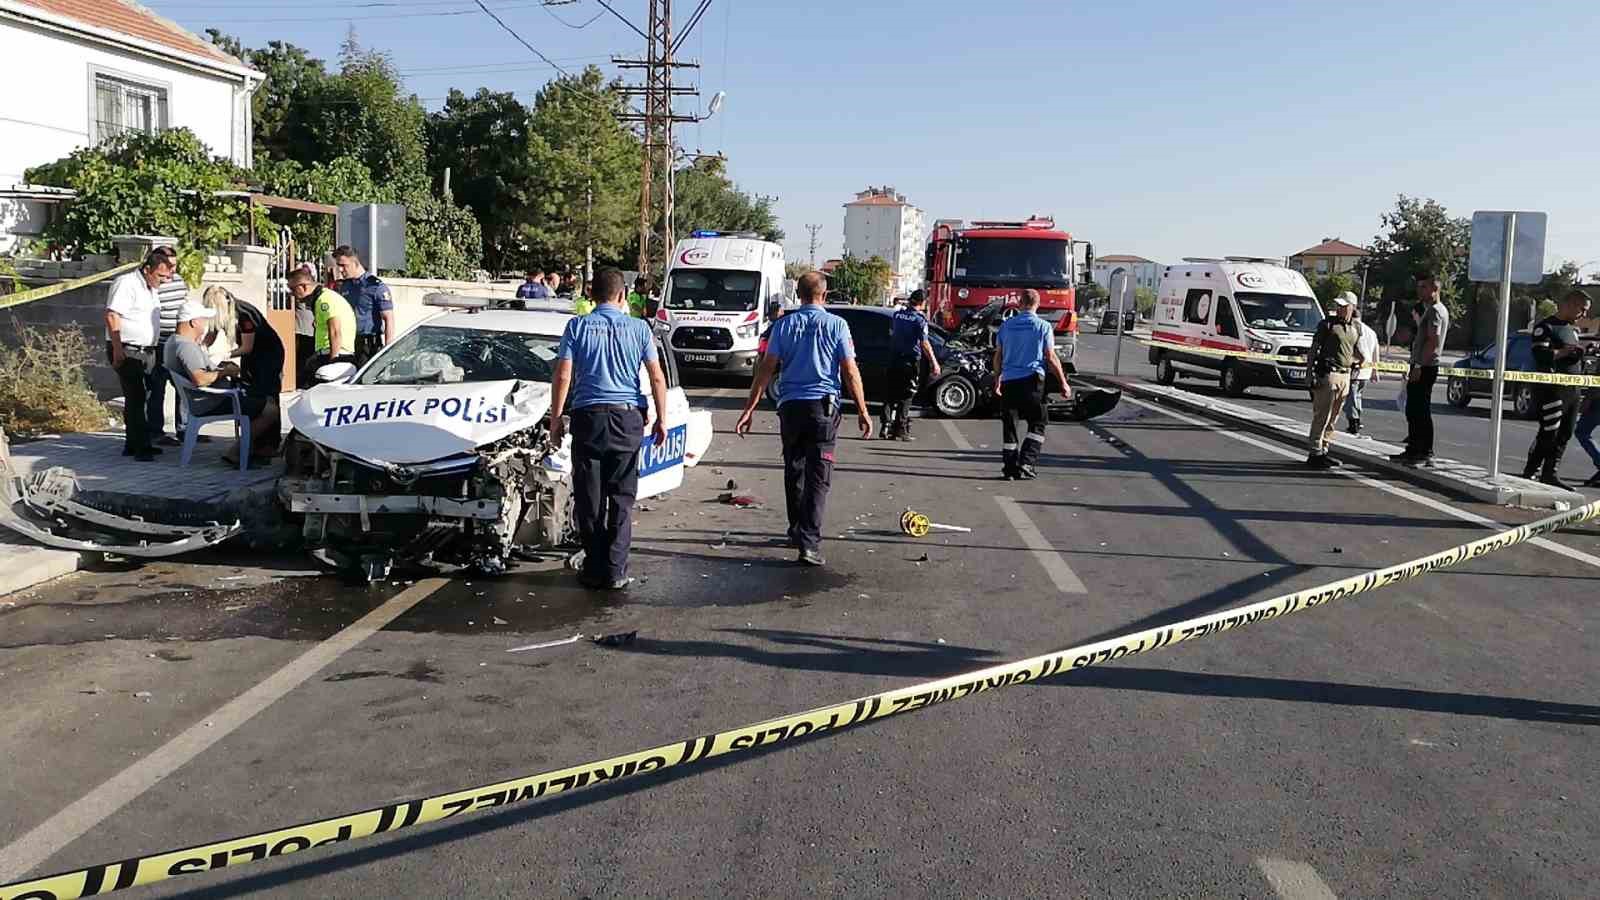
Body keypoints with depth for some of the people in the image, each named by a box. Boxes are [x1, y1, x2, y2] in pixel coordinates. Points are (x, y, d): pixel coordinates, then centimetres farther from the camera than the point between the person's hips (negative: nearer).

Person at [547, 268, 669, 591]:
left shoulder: (577, 326, 1)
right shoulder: (638, 328, 3)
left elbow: (563, 377, -2)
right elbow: (657, 378, 2)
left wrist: (555, 419, 5)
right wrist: (661, 419, 9)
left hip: (588, 417, 0)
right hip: (627, 418, 1)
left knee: (588, 497, 7)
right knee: (621, 498, 7)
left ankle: (594, 568, 10)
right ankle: (615, 570, 5)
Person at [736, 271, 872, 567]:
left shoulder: (784, 324, 4)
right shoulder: (836, 325, -1)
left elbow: (766, 368, 0)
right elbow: (850, 372, -3)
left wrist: (749, 408, 3)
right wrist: (862, 411, 4)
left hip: (790, 406, 3)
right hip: (823, 407, -2)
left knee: (793, 471, 18)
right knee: (818, 477, -4)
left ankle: (797, 531, 28)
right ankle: (809, 542, -14)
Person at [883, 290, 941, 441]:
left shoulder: (897, 314, 5)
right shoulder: (920, 319, -12)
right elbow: (924, 343, -17)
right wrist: (934, 362, -15)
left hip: (894, 359, 5)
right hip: (911, 361, -5)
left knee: (891, 394, 10)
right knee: (906, 397, 3)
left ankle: (887, 427, 5)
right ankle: (901, 429, 2)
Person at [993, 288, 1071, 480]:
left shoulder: (1006, 325, 7)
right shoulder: (1043, 326, -2)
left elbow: (998, 356, 12)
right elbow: (1051, 358, -4)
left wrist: (997, 379, 26)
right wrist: (1064, 383, 4)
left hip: (1008, 381, 3)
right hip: (1032, 380, -3)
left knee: (1009, 426, 9)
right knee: (1037, 425, 7)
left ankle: (1010, 468, 8)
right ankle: (1025, 464, -6)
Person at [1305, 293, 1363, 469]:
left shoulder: (1356, 328, 13)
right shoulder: (1326, 324, -3)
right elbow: (1313, 350, -6)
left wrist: (1360, 360, 11)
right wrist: (1312, 373, -11)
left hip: (1345, 375, 6)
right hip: (1327, 374, -6)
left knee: (1333, 418, 10)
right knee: (1322, 415, -7)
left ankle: (1323, 451, 18)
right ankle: (1315, 454, -5)